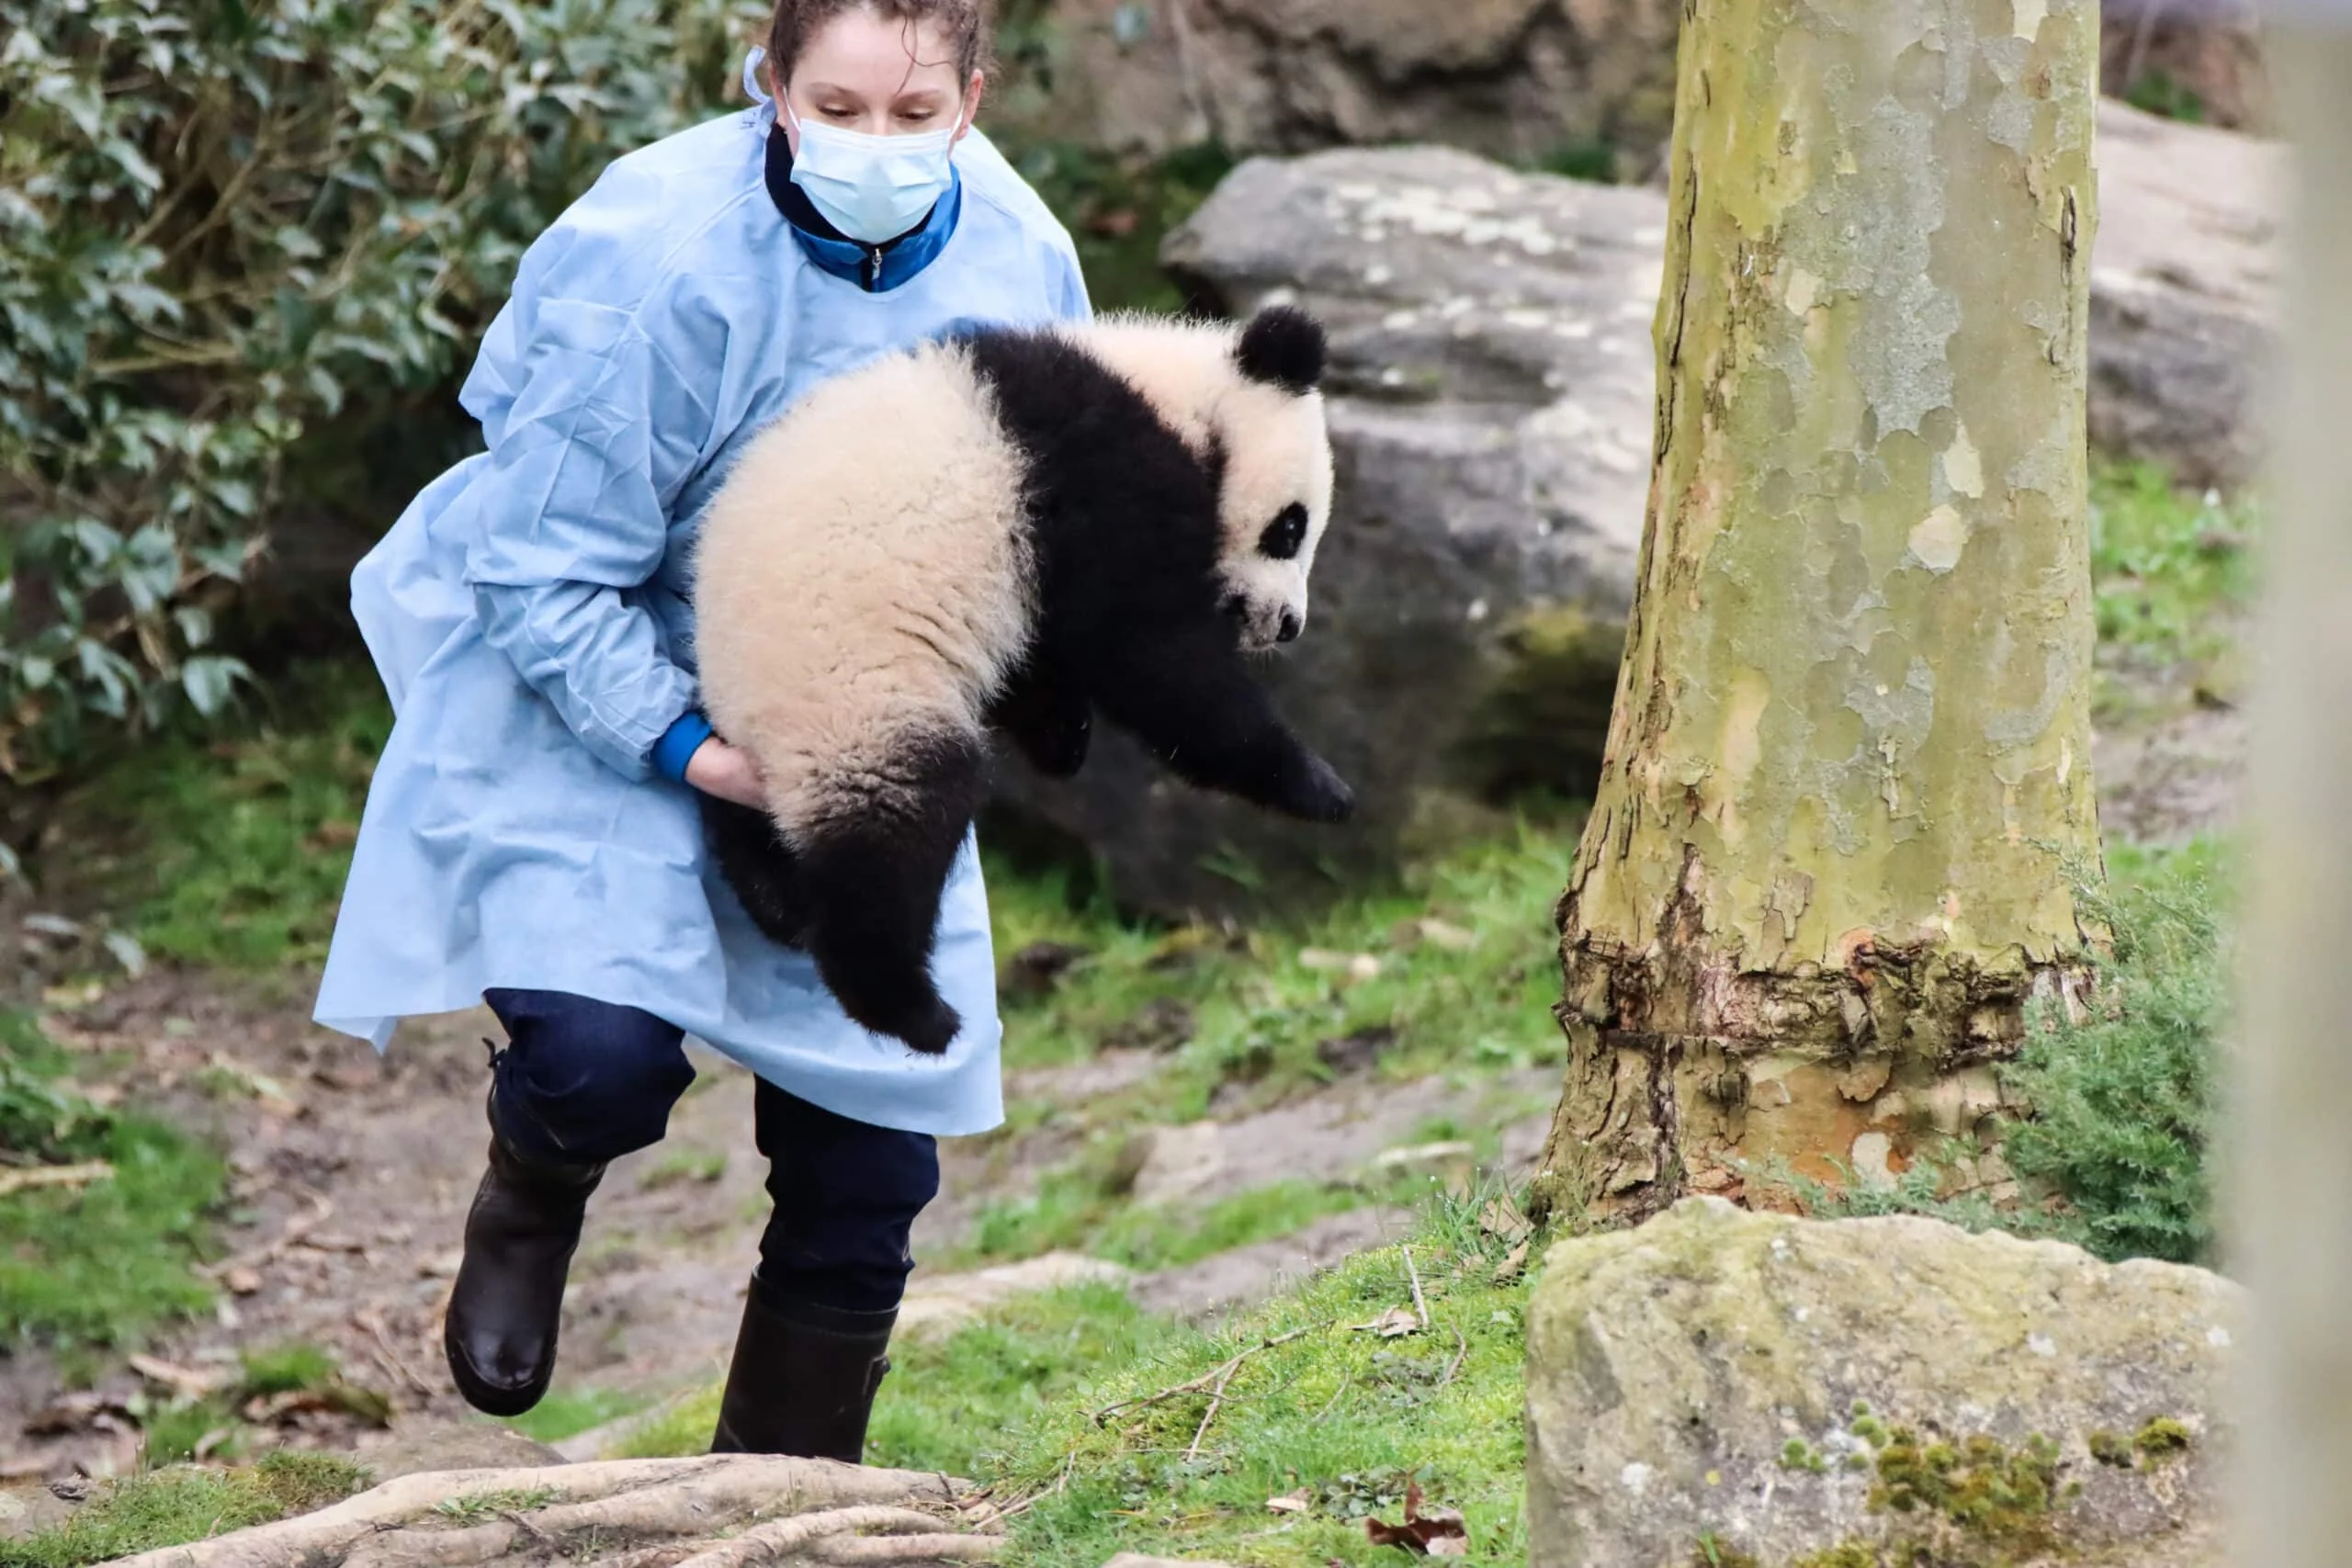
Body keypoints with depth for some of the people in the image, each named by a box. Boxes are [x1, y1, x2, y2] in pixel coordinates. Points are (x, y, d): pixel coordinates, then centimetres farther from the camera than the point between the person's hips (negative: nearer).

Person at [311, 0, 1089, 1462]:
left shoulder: (1019, 261, -10)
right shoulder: (662, 266, -27)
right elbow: (546, 575, -21)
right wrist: (692, 751, -27)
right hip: (596, 686, -5)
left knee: (872, 1162, 4)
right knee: (605, 1052, -28)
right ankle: (529, 1205, 11)